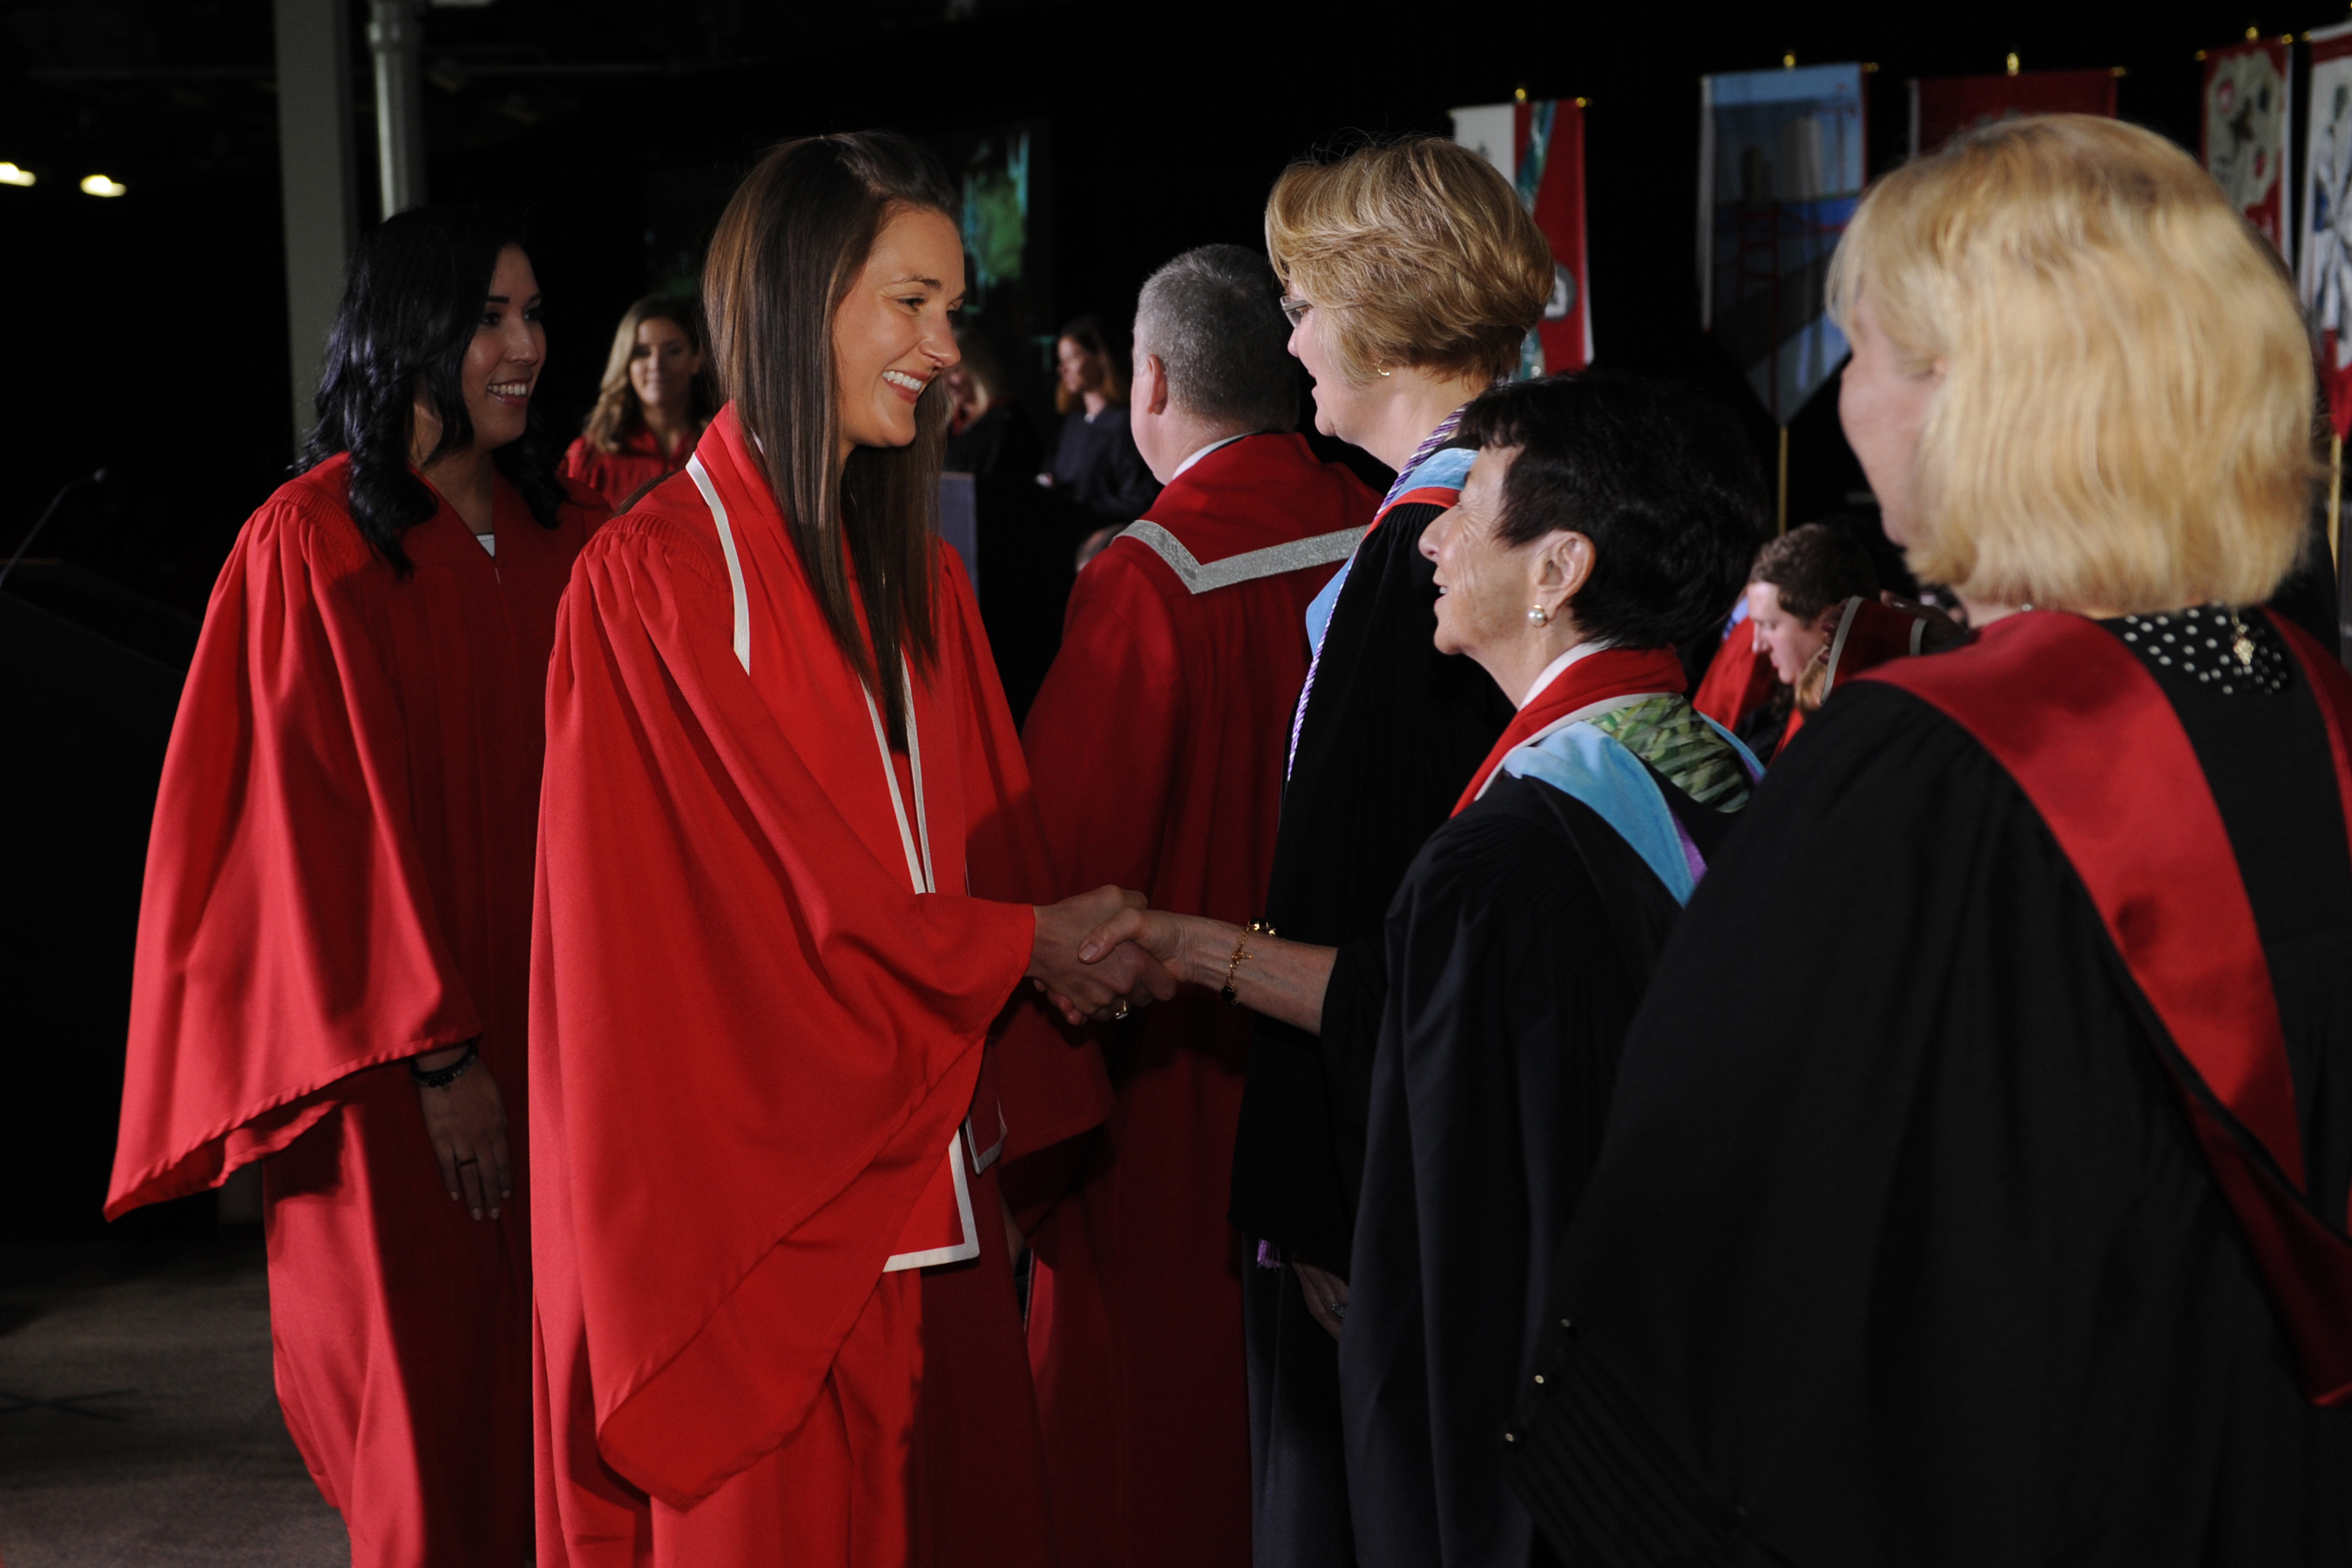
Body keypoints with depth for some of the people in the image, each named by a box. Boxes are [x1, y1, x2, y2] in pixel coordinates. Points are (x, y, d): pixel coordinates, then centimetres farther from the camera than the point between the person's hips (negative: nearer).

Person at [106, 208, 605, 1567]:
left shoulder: (566, 528, 9)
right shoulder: (312, 545, -8)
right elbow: (329, 818, -11)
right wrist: (436, 1051, -14)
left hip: (558, 1028, 5)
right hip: (405, 1071, -5)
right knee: (438, 1418, 2)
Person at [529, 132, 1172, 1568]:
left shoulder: (921, 579, 13)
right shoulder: (661, 575, -10)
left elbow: (995, 849, 12)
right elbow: (792, 903, -13)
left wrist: (1109, 959, -4)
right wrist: (1024, 945, -8)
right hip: (766, 1209, -7)